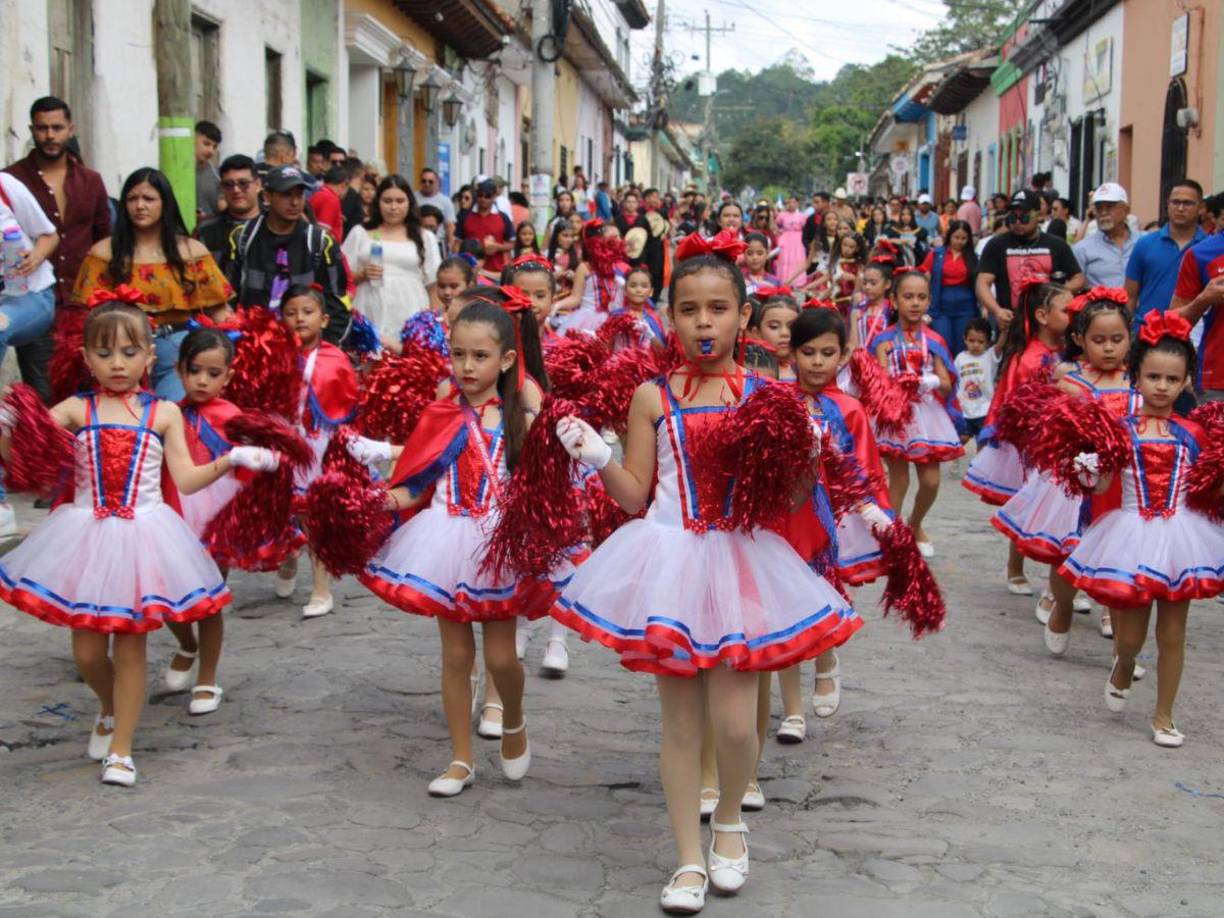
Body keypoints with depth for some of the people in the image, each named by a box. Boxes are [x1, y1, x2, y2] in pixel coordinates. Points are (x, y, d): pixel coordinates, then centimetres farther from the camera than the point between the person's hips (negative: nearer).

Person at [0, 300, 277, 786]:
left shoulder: (164, 413, 2)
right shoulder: (75, 410, 1)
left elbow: (185, 479, 0)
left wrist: (232, 459, -11)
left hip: (142, 536, -1)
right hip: (87, 536, 1)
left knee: (131, 645, 3)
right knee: (87, 650, 7)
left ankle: (120, 749, 15)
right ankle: (109, 710, 40)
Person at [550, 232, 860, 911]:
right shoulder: (653, 397, 2)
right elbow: (634, 496, 5)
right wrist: (599, 459, -11)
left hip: (740, 559, 0)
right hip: (671, 561, 1)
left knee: (734, 722, -5)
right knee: (680, 722, 6)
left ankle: (729, 820, 27)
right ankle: (689, 859, 20)